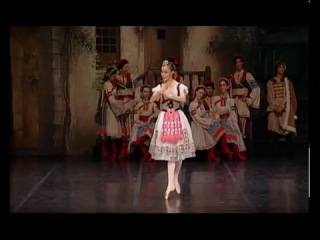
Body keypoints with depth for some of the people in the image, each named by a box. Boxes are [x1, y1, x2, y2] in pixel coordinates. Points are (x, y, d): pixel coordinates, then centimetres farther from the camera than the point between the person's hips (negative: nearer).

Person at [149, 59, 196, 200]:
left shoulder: (179, 86, 0)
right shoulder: (159, 87, 5)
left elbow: (183, 99, -16)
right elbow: (151, 100, -7)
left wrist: (170, 95, -24)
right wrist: (161, 91, -20)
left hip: (177, 118, 0)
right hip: (164, 119, 1)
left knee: (178, 150, 6)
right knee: (169, 150, -4)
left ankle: (175, 179, 21)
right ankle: (171, 182, -8)